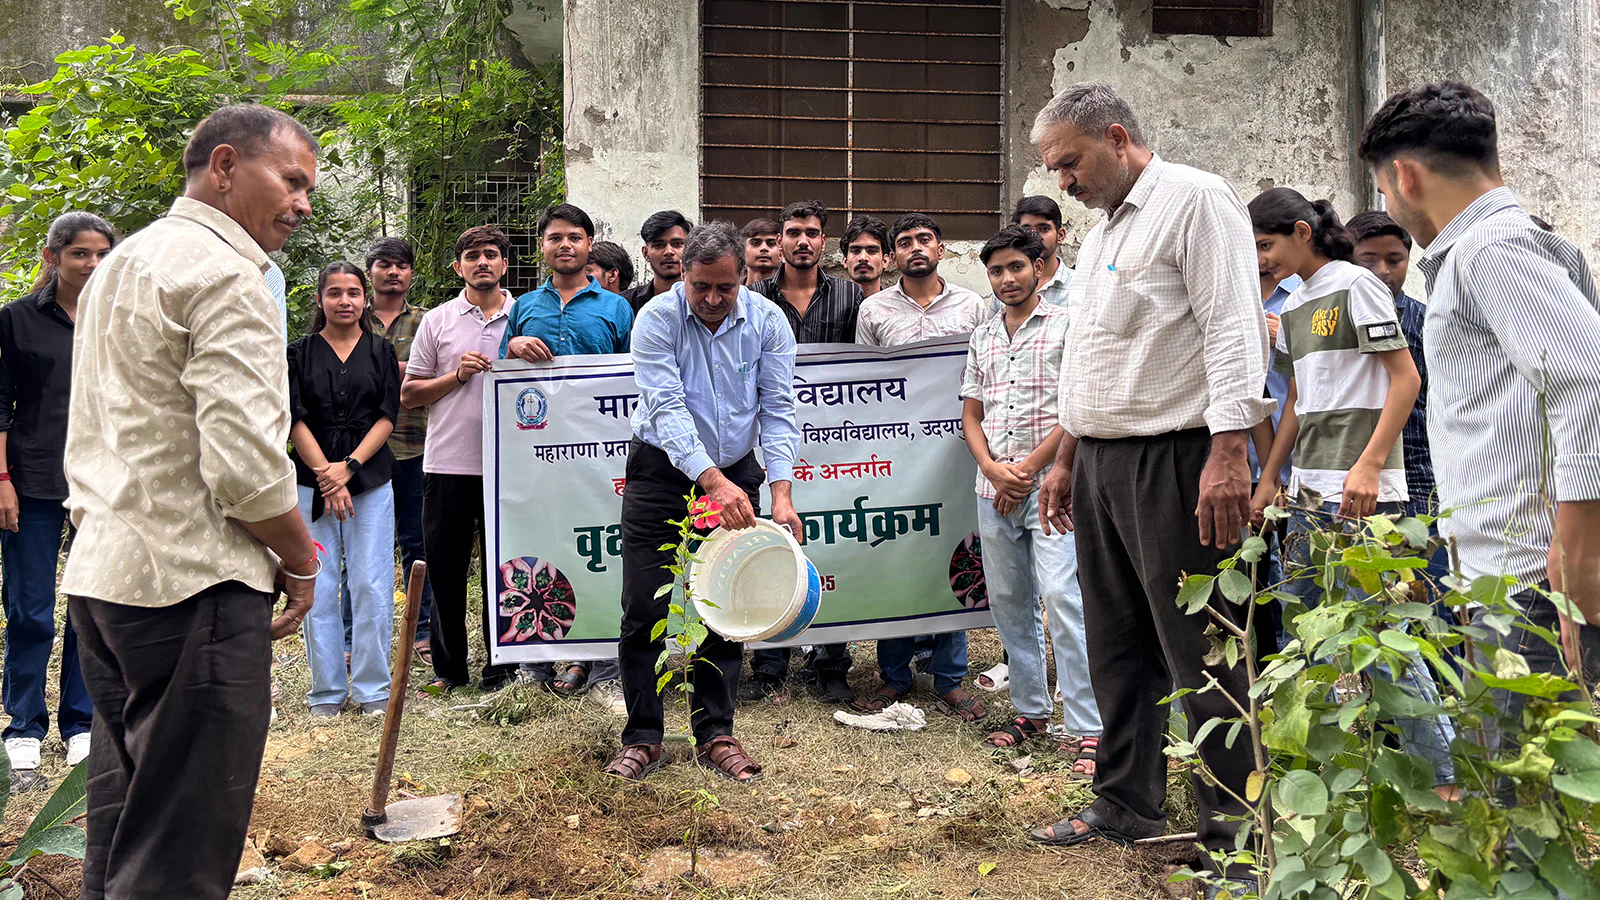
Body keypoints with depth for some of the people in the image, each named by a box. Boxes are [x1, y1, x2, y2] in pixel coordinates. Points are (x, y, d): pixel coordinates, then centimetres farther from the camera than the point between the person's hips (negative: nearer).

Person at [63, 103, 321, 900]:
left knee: (122, 828, 17)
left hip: (99, 572, 10)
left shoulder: (121, 262, 19)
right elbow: (245, 461, -20)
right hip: (191, 582, -10)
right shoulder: (225, 272, -12)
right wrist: (302, 559, -6)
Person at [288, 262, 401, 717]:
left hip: (371, 480, 0)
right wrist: (326, 477, -11)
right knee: (318, 587, 0)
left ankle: (372, 688, 7)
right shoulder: (300, 353, 7)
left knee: (372, 586, -3)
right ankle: (326, 690, 11)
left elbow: (387, 417, 1)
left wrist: (348, 467, -11)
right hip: (312, 482, 0)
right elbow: (296, 420, 0)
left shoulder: (381, 350, 8)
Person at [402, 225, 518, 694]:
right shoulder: (436, 321, 7)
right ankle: (449, 667, 19)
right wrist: (457, 376, -7)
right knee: (445, 568, 6)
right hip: (448, 462, 1)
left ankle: (501, 665, 17)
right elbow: (408, 394, 6)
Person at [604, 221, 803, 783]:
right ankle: (642, 738, 11)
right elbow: (666, 408, -23)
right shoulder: (658, 317, -15)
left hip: (735, 473, 2)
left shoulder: (767, 321, -6)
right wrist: (712, 481, -34)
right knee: (643, 611, -2)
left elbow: (778, 409, -9)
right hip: (662, 471, -2)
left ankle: (715, 734, 19)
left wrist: (780, 493, -21)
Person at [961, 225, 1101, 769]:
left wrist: (1029, 467, -10)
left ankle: (1088, 729, -12)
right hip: (994, 489, 6)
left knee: (1061, 595, -14)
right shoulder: (983, 337, 17)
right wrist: (992, 469, -2)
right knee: (1007, 601, 10)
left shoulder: (1066, 325, 1)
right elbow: (971, 413, 16)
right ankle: (1030, 709, 23)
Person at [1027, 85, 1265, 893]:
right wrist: (1066, 459, 24)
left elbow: (1233, 330, -16)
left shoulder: (1195, 201, -7)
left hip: (1174, 459, -9)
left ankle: (1236, 832, 6)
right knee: (1115, 643, 14)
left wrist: (1227, 453, -24)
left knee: (1198, 651, -5)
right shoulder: (1100, 233, 21)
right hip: (1101, 463, 9)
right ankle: (1126, 803, 26)